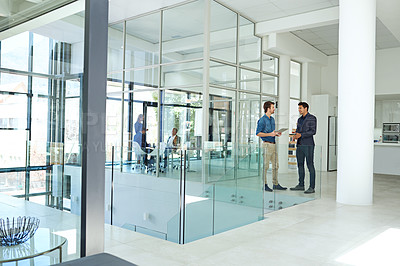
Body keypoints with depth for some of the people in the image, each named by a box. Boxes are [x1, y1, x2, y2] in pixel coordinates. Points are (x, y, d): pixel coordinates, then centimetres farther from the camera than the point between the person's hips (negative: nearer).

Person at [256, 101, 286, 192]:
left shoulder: (272, 119, 16)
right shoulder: (262, 120, -10)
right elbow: (258, 133, -14)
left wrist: (276, 134, 5)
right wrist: (270, 134, -18)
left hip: (273, 144, 9)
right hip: (267, 144, -9)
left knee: (275, 165, 10)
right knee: (265, 166, -3)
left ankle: (275, 184, 18)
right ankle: (264, 185, 4)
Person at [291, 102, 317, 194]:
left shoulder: (312, 118, -4)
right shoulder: (299, 119, 18)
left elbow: (313, 131, -12)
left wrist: (301, 135, -19)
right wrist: (295, 136, -1)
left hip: (308, 145, -8)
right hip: (300, 145, 8)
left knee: (310, 166, -6)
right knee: (300, 165, 9)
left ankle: (312, 187, -3)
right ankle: (301, 185, 18)